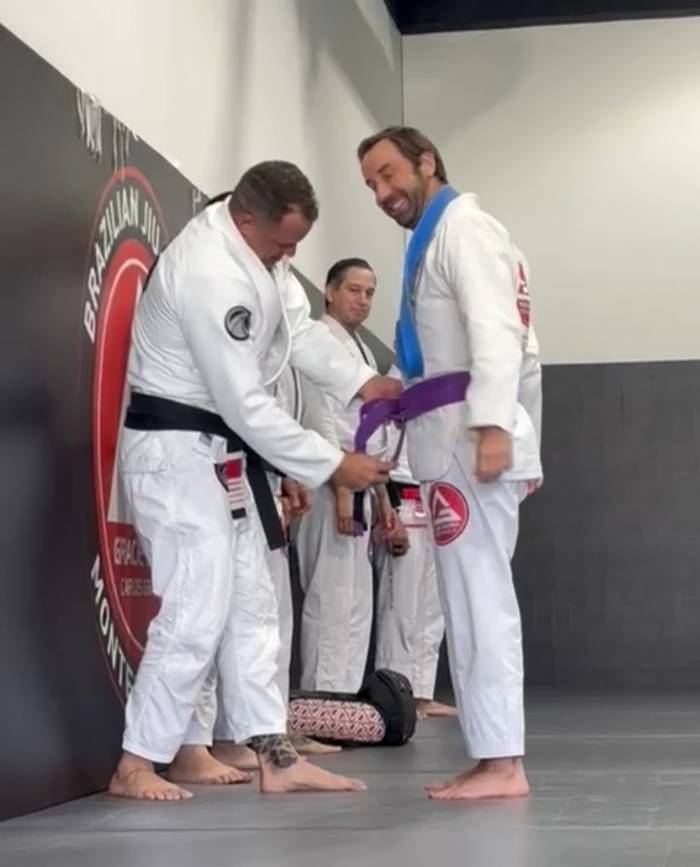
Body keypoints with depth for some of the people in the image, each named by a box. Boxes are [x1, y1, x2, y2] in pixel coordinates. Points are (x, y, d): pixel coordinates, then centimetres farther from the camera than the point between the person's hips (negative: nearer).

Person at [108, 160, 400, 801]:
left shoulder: (256, 246, 3)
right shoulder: (210, 274, -28)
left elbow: (297, 327, 10)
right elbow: (246, 405, -26)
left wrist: (359, 381, -6)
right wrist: (332, 466, -21)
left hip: (221, 451, 11)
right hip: (177, 450, -11)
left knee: (251, 604, 11)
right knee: (198, 612, -11)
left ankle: (275, 757, 16)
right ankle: (136, 766, -1)